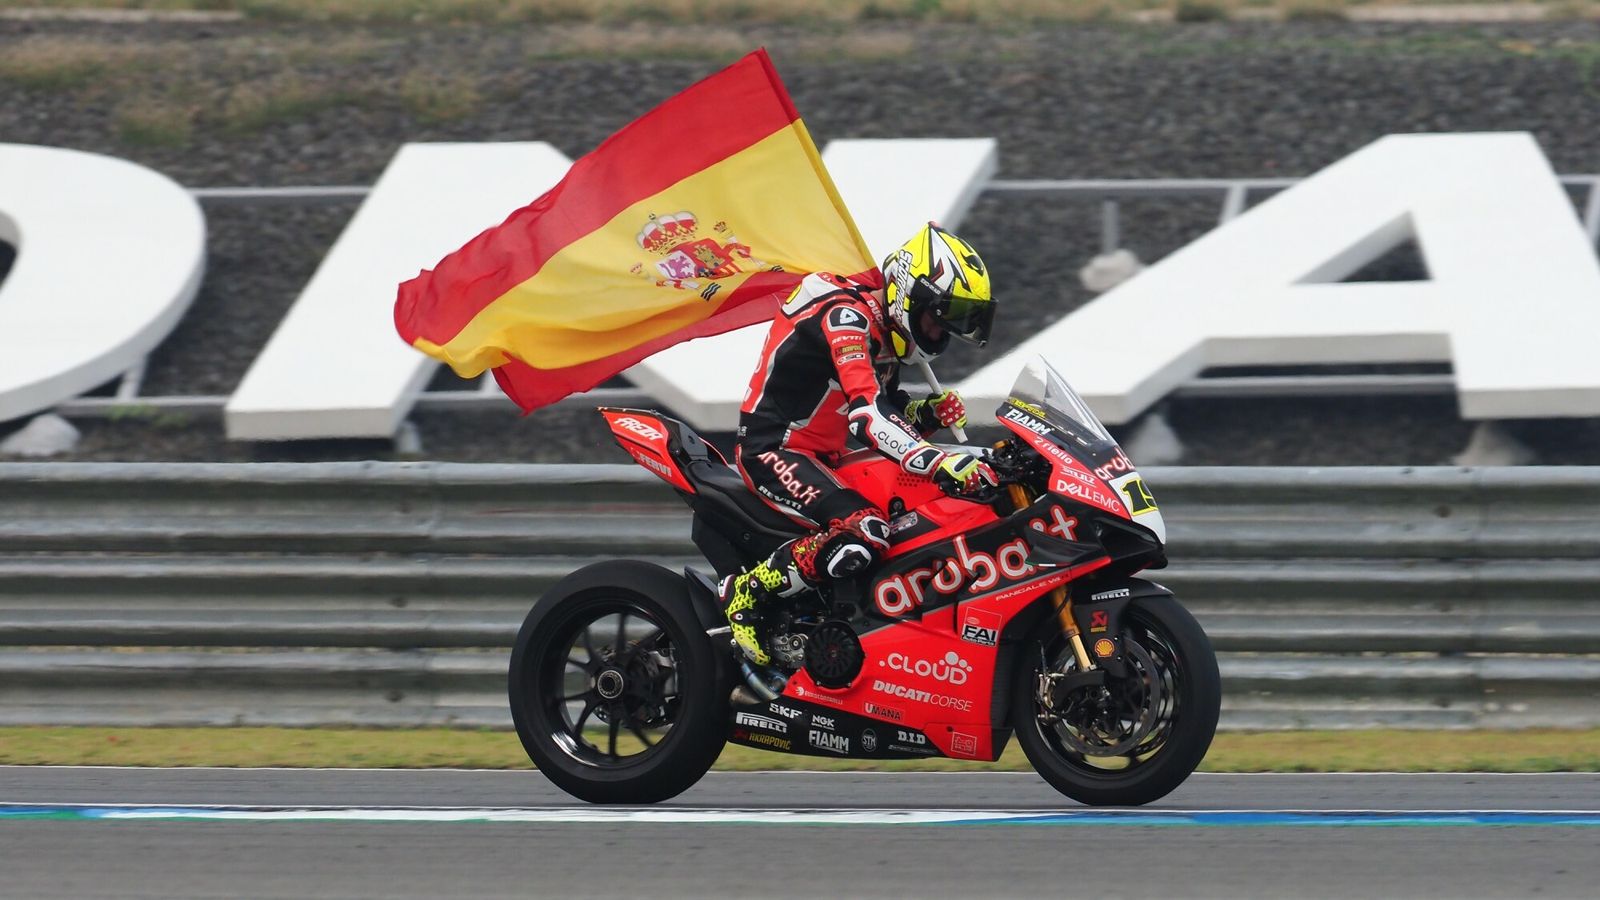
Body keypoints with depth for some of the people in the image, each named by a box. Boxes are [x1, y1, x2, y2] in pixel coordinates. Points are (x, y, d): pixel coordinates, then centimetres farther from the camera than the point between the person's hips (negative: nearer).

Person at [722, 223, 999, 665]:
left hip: (820, 459, 11)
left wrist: (928, 413, -2)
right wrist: (938, 462, -42)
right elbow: (864, 412, -32)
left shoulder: (886, 334, 13)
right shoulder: (846, 315, -18)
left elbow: (887, 414, 22)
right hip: (772, 451, -11)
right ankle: (745, 593, -18)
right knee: (864, 532, -31)